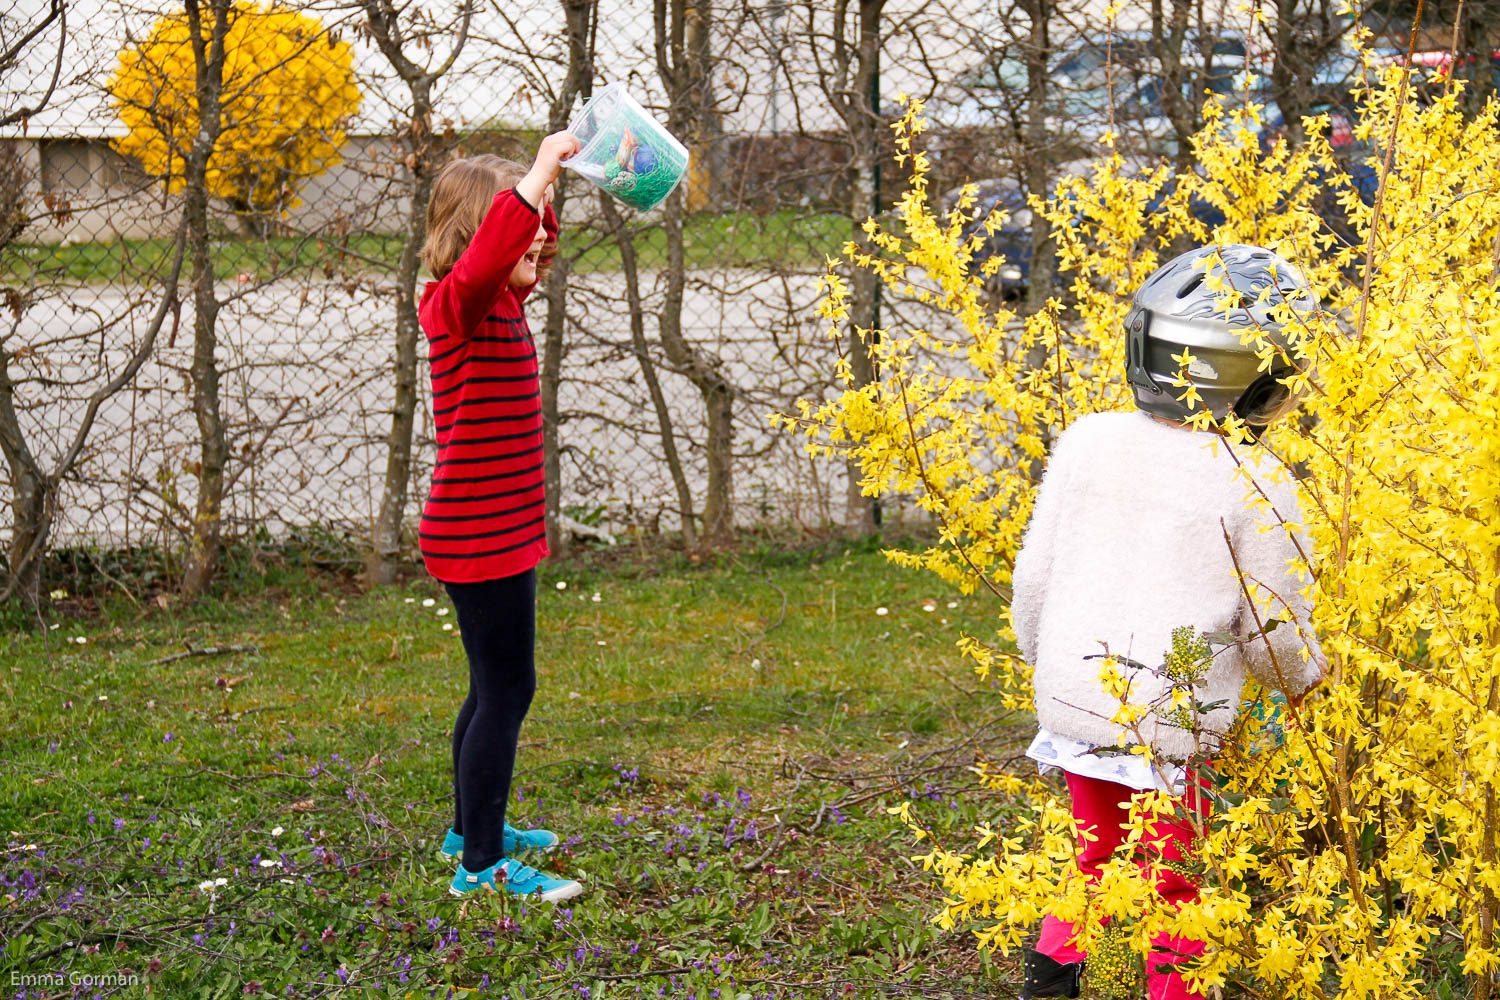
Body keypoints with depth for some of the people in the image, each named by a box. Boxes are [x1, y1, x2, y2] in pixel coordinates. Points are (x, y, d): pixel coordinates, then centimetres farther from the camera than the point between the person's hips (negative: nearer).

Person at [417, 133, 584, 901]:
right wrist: (538, 171, -37)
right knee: (506, 692, -7)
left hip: (499, 533, 10)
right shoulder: (457, 304, -17)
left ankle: (473, 831, 34)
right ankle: (480, 866, -2)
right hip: (480, 538, -10)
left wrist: (547, 185, 18)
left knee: (495, 688, 20)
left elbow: (534, 247, 33)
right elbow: (488, 254, -41)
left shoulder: (500, 304, 11)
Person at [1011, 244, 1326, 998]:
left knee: (1096, 857, 24)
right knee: (1176, 883, 13)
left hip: (1071, 702, 4)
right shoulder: (1257, 487, -13)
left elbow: (1034, 574, 6)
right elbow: (1273, 629, -4)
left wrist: (1041, 663, 23)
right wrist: (1306, 680, 18)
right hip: (1169, 726, -4)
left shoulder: (1086, 441, -1)